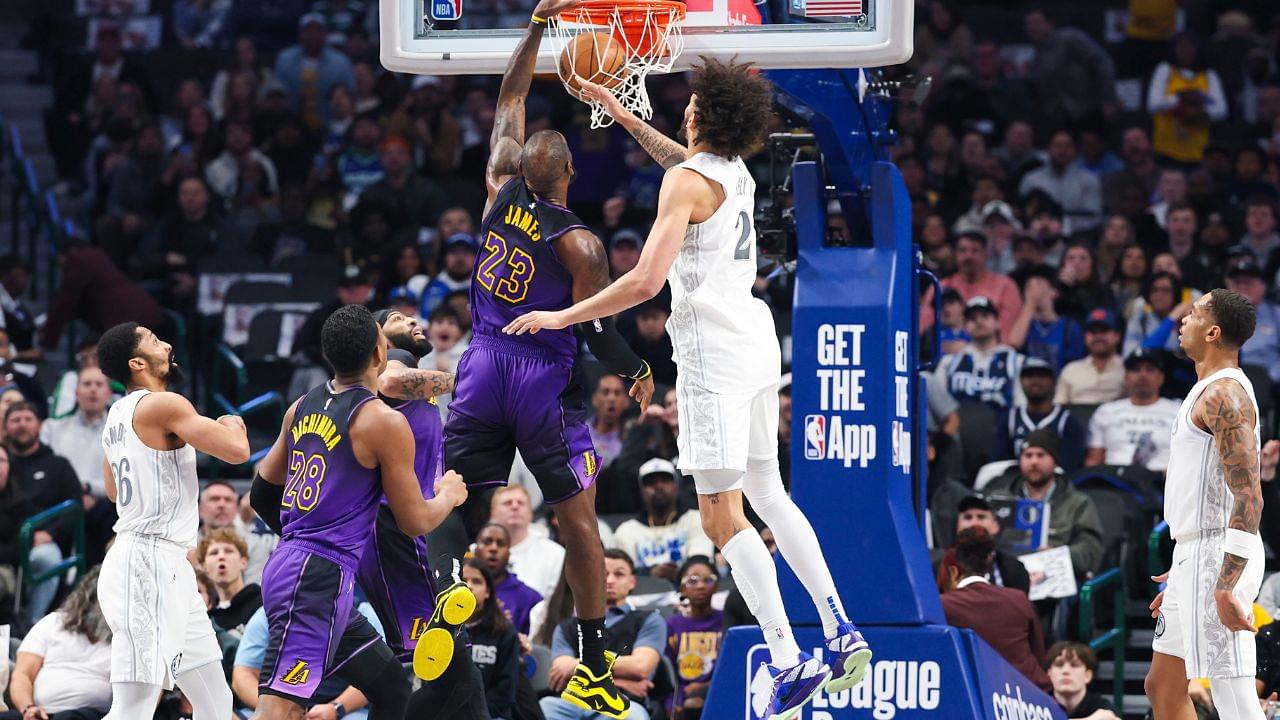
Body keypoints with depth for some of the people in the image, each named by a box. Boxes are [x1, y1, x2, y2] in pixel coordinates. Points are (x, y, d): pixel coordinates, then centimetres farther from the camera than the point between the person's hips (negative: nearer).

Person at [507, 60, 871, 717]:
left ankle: (789, 663, -18)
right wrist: (622, 115, 41)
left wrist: (562, 317, -13)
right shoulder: (737, 173, 12)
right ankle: (840, 632, 13)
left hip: (713, 354, -9)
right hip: (758, 342, 9)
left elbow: (646, 280, -21)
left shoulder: (685, 182, -13)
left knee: (722, 515, -9)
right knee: (768, 494, 19)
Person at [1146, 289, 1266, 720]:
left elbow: (1249, 498, -23)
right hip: (1196, 555, 11)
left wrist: (1225, 585, -28)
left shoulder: (1224, 395, -15)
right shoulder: (1210, 391, 18)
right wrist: (1183, 573, 29)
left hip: (1217, 557, -11)